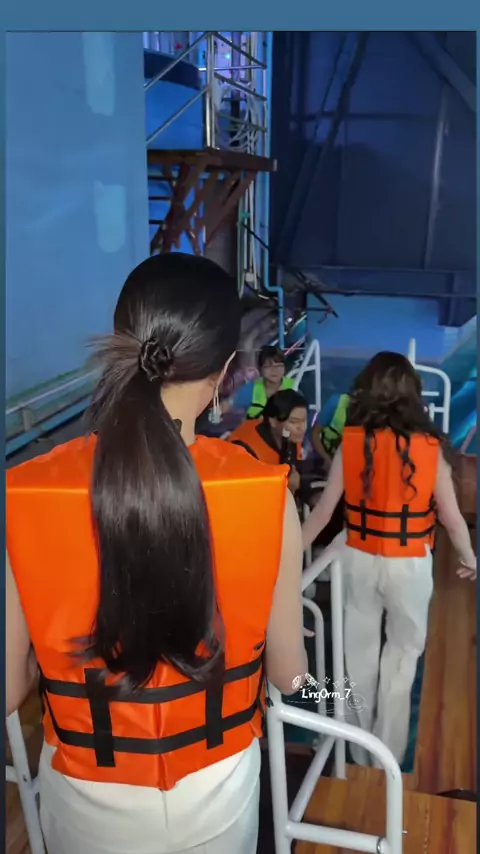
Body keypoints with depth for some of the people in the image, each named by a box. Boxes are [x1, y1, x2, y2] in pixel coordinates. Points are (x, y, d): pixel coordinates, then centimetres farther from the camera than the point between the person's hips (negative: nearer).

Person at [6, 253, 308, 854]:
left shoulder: (20, 499, -24)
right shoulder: (266, 496, -24)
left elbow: (8, 691, -11)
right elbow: (288, 674, -9)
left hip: (88, 804, 0)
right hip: (216, 793, 1)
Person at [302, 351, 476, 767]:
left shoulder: (351, 441, -10)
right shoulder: (430, 446, -13)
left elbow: (325, 508, -5)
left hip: (359, 559, 2)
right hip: (409, 564, -1)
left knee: (360, 653, 18)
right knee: (403, 653, 18)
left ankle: (360, 753, 35)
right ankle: (388, 755, 30)